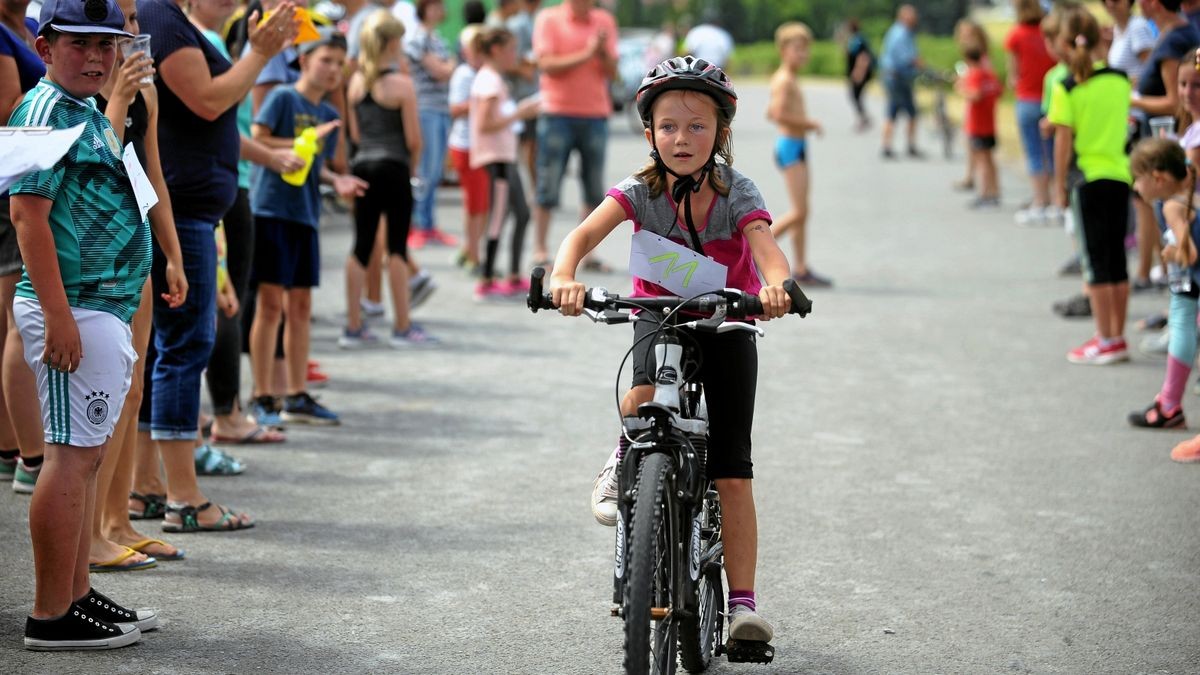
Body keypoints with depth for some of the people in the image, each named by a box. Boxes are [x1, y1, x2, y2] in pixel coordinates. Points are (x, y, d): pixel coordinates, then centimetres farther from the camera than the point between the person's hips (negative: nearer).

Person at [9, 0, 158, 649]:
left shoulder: (91, 114, 18)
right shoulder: (45, 109, -11)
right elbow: (28, 212, -19)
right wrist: (59, 318, -25)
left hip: (105, 309, 10)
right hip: (73, 310, -10)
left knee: (86, 455, 14)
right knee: (71, 456, -9)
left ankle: (77, 595, 21)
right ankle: (51, 616, -7)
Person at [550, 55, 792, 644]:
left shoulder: (736, 192, -17)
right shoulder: (641, 191, -15)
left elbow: (764, 244, -34)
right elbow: (586, 231, -31)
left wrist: (776, 285, -58)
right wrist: (564, 276, -53)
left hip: (726, 327, 0)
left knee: (733, 474, -6)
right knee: (644, 399, -35)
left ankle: (743, 603, -1)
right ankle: (624, 462, 0)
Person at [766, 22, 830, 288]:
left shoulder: (786, 80, 17)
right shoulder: (784, 80, -14)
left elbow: (771, 112, 25)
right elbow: (779, 114, -26)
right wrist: (809, 123, -17)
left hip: (797, 147, 10)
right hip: (791, 147, -10)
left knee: (801, 213, 10)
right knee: (799, 211, -11)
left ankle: (800, 269, 12)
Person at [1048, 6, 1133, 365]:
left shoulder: (1066, 89, -10)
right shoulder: (1120, 80, 3)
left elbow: (1064, 140, -10)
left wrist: (1059, 184, -3)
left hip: (1089, 178, -5)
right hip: (1121, 176, 5)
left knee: (1096, 261, 0)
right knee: (1117, 259, 12)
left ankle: (1106, 342, -1)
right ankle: (1118, 337, 17)